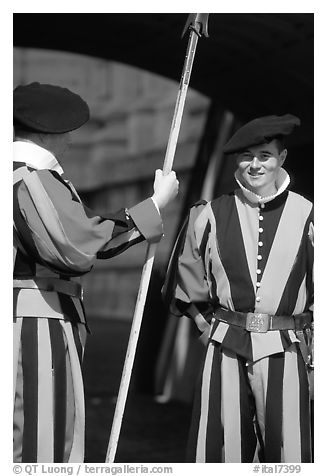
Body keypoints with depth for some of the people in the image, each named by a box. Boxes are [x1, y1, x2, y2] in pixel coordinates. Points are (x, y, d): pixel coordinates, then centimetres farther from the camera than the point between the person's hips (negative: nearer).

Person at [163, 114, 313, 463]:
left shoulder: (305, 216, 0)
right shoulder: (210, 217, 4)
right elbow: (186, 281, 17)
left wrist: (309, 341, 7)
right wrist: (206, 325, 12)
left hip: (284, 352, -1)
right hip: (225, 351, 1)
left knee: (288, 451, 0)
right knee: (220, 450, 3)